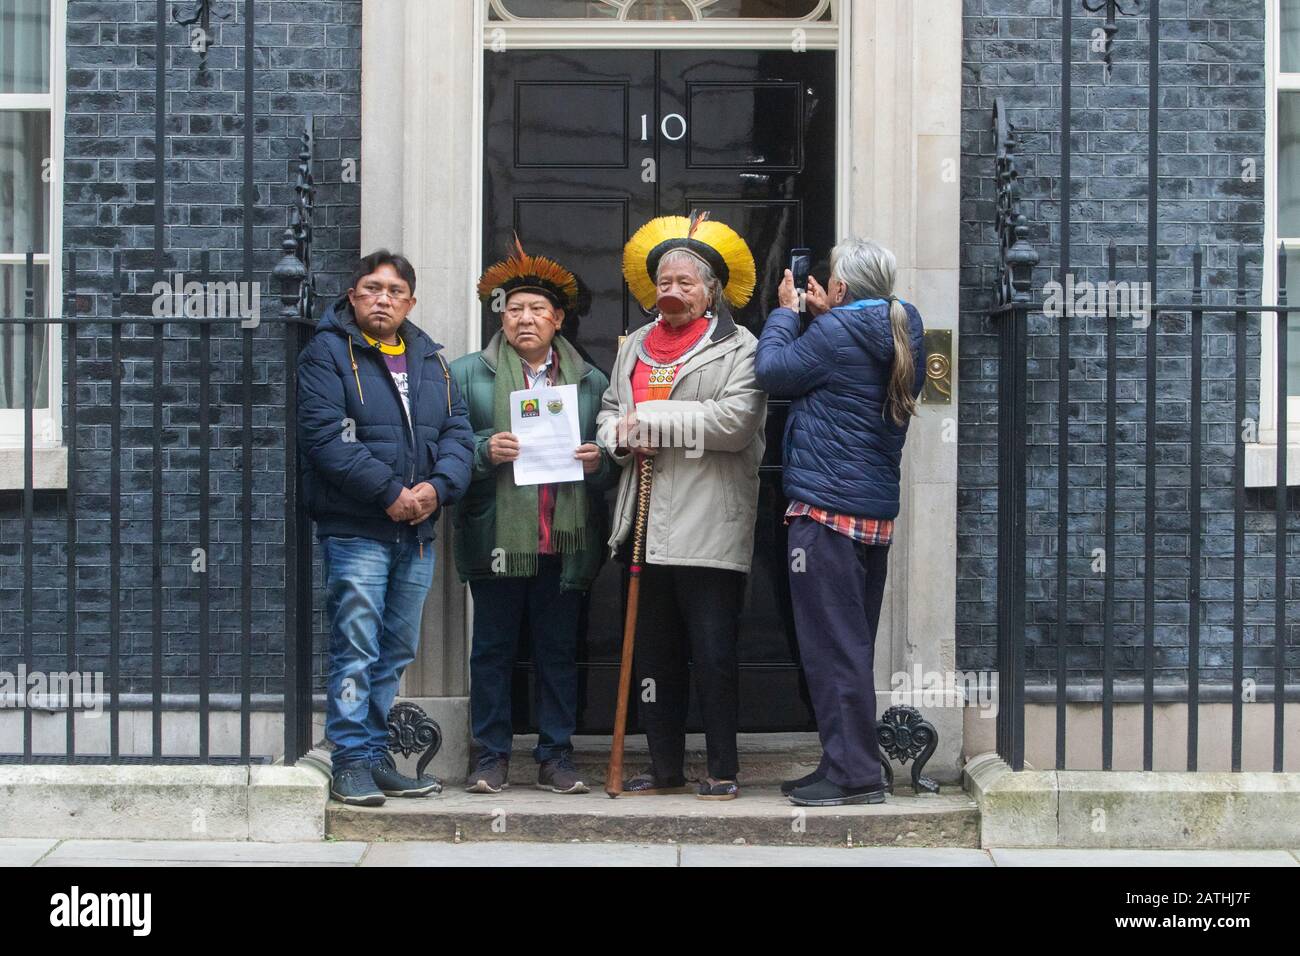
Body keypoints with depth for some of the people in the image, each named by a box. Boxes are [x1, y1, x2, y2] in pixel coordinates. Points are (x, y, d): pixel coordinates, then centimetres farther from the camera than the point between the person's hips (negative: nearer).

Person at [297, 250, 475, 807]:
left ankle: (376, 757, 20)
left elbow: (457, 432, 10)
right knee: (355, 648, -7)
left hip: (418, 531, 6)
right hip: (354, 529, -6)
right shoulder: (328, 354, -2)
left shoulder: (430, 360, 16)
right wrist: (389, 492, -18)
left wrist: (438, 487, -9)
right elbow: (326, 436, -14)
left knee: (396, 652, 11)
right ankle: (352, 763, 0)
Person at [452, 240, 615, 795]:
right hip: (497, 539, -1)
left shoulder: (592, 382, 14)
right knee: (492, 649, 3)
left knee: (559, 651, 6)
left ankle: (556, 757, 14)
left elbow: (613, 462, 15)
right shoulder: (467, 374, 8)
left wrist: (597, 462, -6)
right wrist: (485, 451, -15)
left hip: (566, 541, 2)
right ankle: (491, 757, 12)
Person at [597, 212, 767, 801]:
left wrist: (649, 417, -13)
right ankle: (664, 768, 20)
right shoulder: (636, 345, 18)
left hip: (709, 527, -6)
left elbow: (734, 421, -16)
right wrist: (622, 438, -3)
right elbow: (609, 414, 22)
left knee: (713, 653, -3)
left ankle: (723, 770, 9)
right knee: (653, 652, 10)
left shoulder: (739, 347, -2)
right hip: (648, 526, 6)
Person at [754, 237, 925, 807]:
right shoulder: (903, 338, 11)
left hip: (826, 508, -9)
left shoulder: (837, 332, -14)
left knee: (832, 644, -4)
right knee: (853, 641, 14)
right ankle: (849, 766, 21)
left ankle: (853, 772, -3)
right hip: (877, 509, 9)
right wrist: (823, 315, 17)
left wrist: (786, 311, 8)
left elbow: (772, 371, -5)